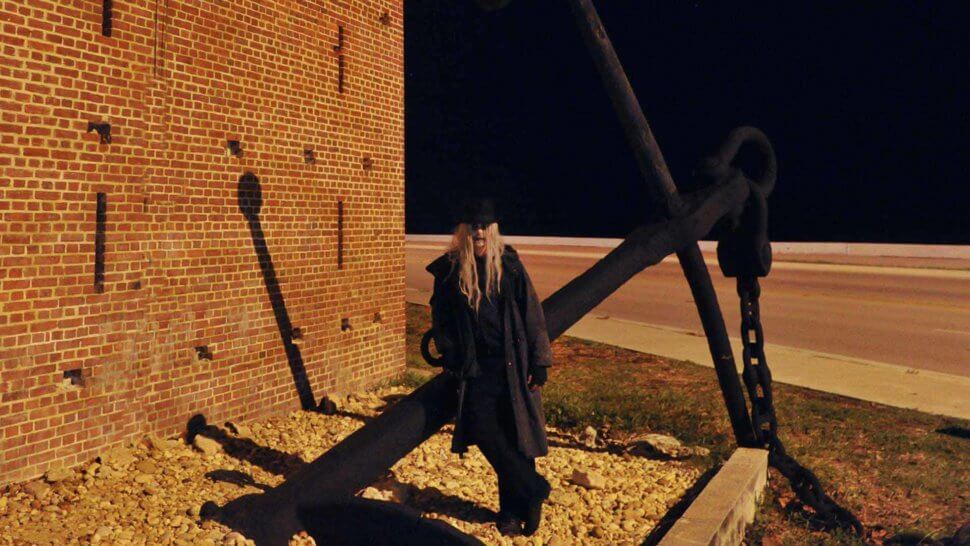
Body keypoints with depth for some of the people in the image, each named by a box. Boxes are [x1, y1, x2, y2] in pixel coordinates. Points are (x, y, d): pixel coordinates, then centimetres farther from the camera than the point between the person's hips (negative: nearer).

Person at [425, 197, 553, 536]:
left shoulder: (509, 264, 0)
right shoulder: (449, 270, 1)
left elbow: (532, 314, 1)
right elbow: (441, 320, 8)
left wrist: (539, 362, -3)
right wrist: (452, 360, -1)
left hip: (512, 365, -1)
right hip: (475, 367, 1)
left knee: (515, 435, 1)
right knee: (484, 431, -10)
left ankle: (513, 509, 18)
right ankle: (534, 490, 8)